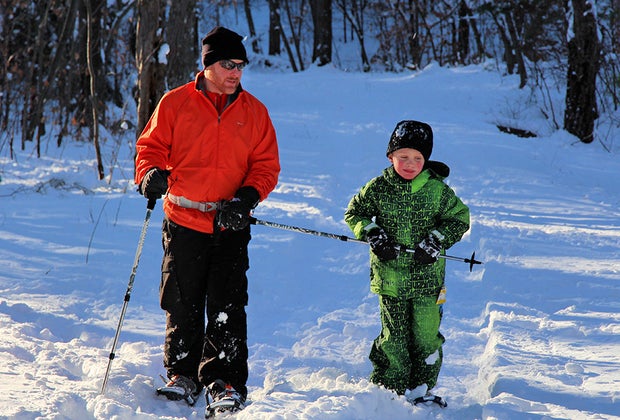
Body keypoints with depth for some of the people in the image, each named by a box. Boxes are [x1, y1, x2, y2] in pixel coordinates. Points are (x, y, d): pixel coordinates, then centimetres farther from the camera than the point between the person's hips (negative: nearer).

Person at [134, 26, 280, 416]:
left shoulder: (254, 112, 6)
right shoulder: (175, 103, 2)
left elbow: (267, 165, 7)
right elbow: (152, 146, 9)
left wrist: (246, 198, -10)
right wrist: (151, 173, -13)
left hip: (231, 227, 0)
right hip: (183, 223, 0)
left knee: (228, 308, -6)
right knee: (182, 306, 6)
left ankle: (225, 383, -2)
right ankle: (183, 376, 20)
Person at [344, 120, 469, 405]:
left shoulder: (437, 190, -2)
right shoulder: (378, 188, -2)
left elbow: (460, 219, 5)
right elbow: (354, 212, 10)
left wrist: (436, 241, -9)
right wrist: (372, 234, -8)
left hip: (427, 276, 0)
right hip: (389, 275, 0)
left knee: (426, 335, -1)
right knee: (394, 335, 3)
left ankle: (421, 389, 13)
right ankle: (388, 388, 16)